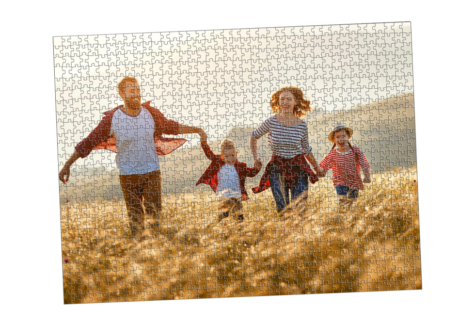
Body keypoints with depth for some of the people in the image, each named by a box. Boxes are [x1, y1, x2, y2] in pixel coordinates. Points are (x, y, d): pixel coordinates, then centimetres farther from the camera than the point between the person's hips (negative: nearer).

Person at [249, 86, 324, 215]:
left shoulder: (302, 125, -3)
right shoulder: (271, 122, -8)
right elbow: (253, 137, 10)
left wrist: (316, 167, 19)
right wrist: (255, 159, 7)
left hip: (298, 167, 1)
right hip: (277, 167, -1)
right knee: (282, 209, -3)